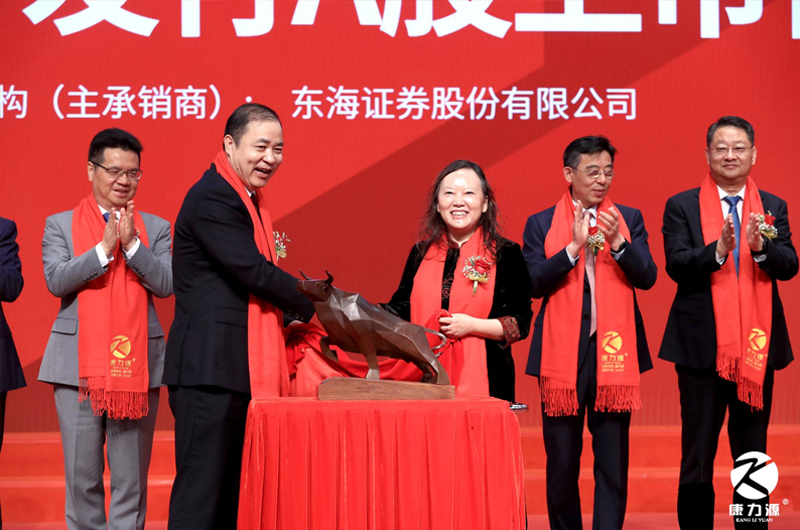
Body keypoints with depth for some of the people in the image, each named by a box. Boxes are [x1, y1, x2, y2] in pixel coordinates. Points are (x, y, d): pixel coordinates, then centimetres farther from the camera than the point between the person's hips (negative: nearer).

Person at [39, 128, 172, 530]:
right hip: (79, 363, 0)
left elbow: (165, 285, -1)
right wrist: (104, 248, -13)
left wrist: (132, 244, -12)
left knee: (131, 476, 1)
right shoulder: (60, 225, 9)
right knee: (82, 474, 3)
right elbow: (56, 281, -5)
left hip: (137, 363, 1)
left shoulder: (156, 229, 11)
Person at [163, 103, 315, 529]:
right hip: (209, 369, -10)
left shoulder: (246, 198, 19)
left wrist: (288, 311, 5)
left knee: (229, 494, 11)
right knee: (200, 493, -8)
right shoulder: (212, 198, -12)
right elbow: (253, 271, -18)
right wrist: (313, 306, -6)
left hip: (241, 371, 10)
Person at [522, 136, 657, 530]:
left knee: (613, 459, -2)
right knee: (562, 460, 7)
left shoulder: (629, 219, 9)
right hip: (562, 351, 0)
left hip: (612, 350, 0)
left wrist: (617, 241, -16)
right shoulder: (541, 224, 6)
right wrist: (574, 246, -15)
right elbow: (535, 284, -5)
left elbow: (647, 278, -1)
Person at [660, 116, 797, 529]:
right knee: (697, 455, 5)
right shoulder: (682, 207, 1)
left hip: (756, 346, 2)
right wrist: (718, 250, -28)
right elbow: (676, 265, -11)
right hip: (702, 347, -2)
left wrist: (760, 247, -24)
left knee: (753, 455, 10)